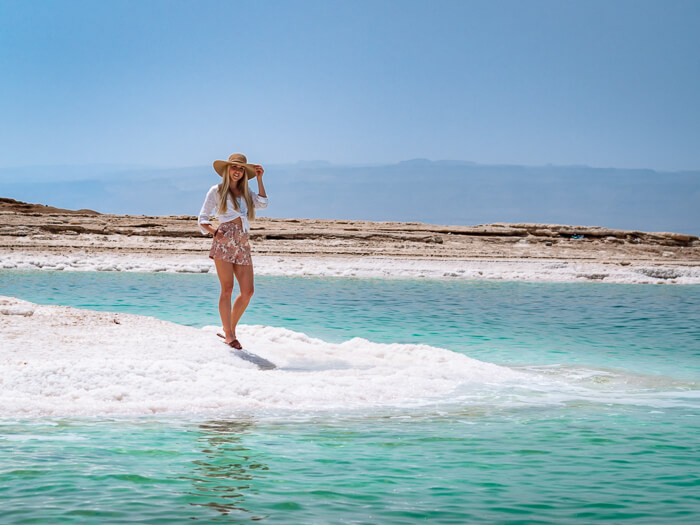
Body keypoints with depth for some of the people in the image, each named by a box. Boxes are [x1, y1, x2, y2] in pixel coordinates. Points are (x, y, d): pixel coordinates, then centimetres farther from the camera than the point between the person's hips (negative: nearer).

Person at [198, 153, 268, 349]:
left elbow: (262, 204, 4)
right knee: (227, 288, -9)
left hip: (242, 245, 5)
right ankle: (229, 335, -5)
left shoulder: (246, 192, 21)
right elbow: (202, 219, 7)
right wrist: (214, 231, -12)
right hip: (224, 242, -5)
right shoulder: (217, 191, 8)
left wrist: (259, 179, 7)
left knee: (247, 291, -2)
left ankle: (230, 329, 13)